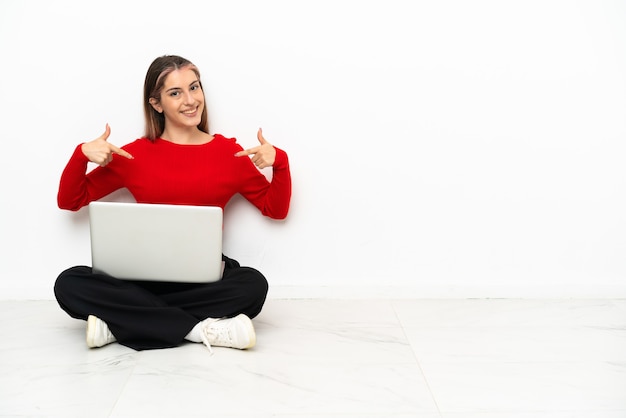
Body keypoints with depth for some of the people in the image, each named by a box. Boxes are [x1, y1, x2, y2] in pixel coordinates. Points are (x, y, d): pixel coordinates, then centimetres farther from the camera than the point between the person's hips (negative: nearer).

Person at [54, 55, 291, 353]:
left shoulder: (228, 151, 6)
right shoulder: (135, 154, 6)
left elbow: (275, 209, 11)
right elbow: (69, 202, 11)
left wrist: (279, 161, -5)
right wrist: (82, 155, -6)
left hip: (205, 278, 0)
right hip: (144, 277, 1)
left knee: (253, 284, -32)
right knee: (69, 285, -25)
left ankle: (124, 320, -23)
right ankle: (198, 329, -26)